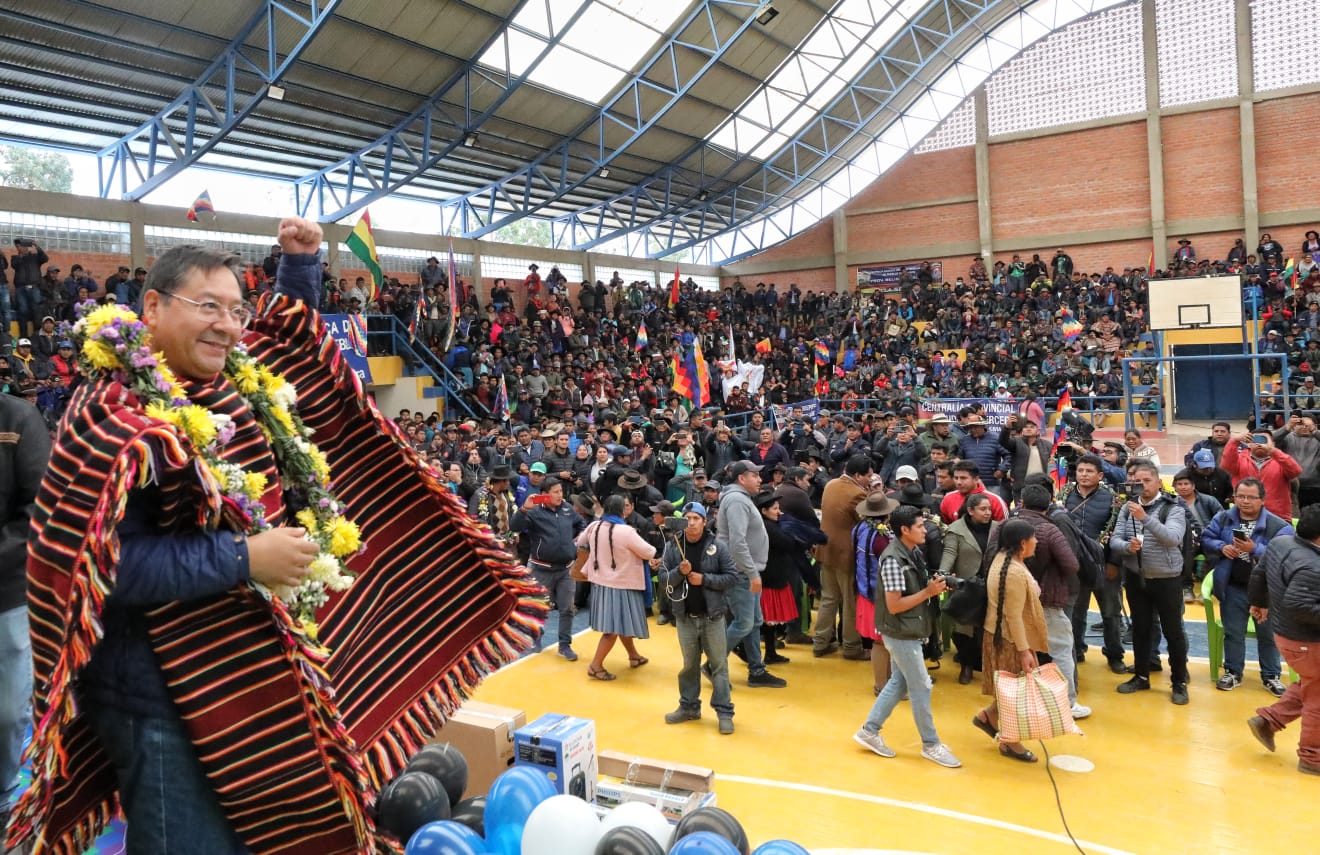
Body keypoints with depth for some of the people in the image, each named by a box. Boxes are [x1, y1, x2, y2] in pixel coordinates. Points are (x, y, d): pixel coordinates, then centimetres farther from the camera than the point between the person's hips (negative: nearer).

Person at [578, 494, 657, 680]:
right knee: (614, 627, -1)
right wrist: (652, 549, 8)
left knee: (621, 623, 22)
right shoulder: (626, 531, -22)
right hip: (621, 585, -8)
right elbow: (649, 553, -15)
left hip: (601, 582, 8)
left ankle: (634, 656, 37)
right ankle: (595, 666, -1)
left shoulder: (594, 527, -3)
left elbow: (580, 543, 17)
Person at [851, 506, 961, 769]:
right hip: (901, 634, -9)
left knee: (899, 682, 17)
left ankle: (869, 731, 26)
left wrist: (934, 587, -3)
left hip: (908, 632, 9)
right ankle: (931, 745, 18)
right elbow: (894, 606, -24)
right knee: (921, 687, 2)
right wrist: (929, 592, -21)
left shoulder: (914, 553, 4)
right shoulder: (893, 560, -23)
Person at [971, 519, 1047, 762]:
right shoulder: (1016, 573, -28)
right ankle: (1010, 743, 20)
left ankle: (987, 717, 29)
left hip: (997, 632, 9)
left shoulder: (1001, 557, 2)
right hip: (1010, 639, -9)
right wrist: (1024, 651, -21)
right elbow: (1014, 616, -26)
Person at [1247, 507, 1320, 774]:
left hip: (1285, 632, 9)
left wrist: (1259, 602, 24)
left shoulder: (1279, 542, -4)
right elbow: (1297, 605, -34)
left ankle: (1267, 720, 27)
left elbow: (1258, 574, 9)